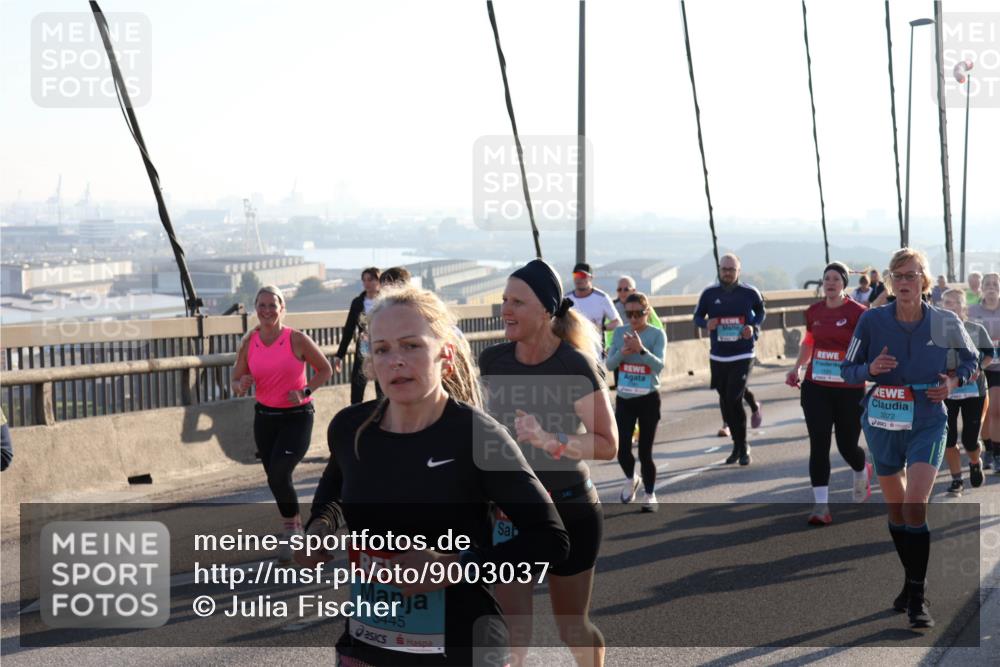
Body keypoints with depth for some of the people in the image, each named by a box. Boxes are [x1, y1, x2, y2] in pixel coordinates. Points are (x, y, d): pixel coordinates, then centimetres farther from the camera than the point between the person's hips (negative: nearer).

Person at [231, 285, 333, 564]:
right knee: (276, 479, 12)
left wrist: (305, 391, -16)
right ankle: (296, 528, 33)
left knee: (278, 476, -20)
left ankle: (291, 530, 2)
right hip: (264, 417, 5)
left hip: (297, 417, -5)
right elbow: (236, 383, 5)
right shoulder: (249, 344, -1)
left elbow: (325, 370, -2)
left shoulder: (297, 339, -11)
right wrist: (242, 385, -18)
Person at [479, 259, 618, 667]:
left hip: (569, 509, -3)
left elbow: (608, 445, -20)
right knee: (509, 632, -2)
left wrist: (548, 441, -33)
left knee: (572, 626, 14)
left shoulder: (575, 365, -17)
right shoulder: (493, 361, -4)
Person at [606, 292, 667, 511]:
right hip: (623, 399, 3)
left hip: (648, 399, -3)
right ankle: (631, 479, 31)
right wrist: (622, 353, -20)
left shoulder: (657, 334, -8)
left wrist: (641, 349, -33)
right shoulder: (619, 332, 2)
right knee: (622, 448, 0)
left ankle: (649, 495, 17)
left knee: (645, 451, 0)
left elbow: (659, 366, -19)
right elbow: (609, 364, -1)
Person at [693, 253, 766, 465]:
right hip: (718, 357, 3)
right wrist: (706, 323, -12)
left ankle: (742, 447, 3)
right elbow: (697, 316, 10)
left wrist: (754, 326, -4)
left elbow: (760, 311, 14)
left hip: (743, 355, -3)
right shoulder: (709, 294, 0)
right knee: (725, 402, 9)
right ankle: (739, 445, 26)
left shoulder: (750, 293, -3)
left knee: (734, 400, -13)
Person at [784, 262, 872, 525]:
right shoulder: (814, 312, 6)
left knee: (847, 446, 8)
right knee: (818, 445, -6)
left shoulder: (857, 312, -8)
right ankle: (821, 506, -5)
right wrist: (797, 367, 11)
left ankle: (862, 473, 45)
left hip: (849, 390, -3)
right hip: (816, 387, 3)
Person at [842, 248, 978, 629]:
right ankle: (912, 580, 34)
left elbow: (970, 359, 11)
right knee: (895, 509, 13)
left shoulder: (944, 323, -8)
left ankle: (917, 598, -7)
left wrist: (955, 381, -8)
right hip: (883, 424, 2)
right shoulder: (872, 320, -7)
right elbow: (847, 371, 0)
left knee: (915, 507, -16)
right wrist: (870, 369, -20)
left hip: (928, 425, -2)